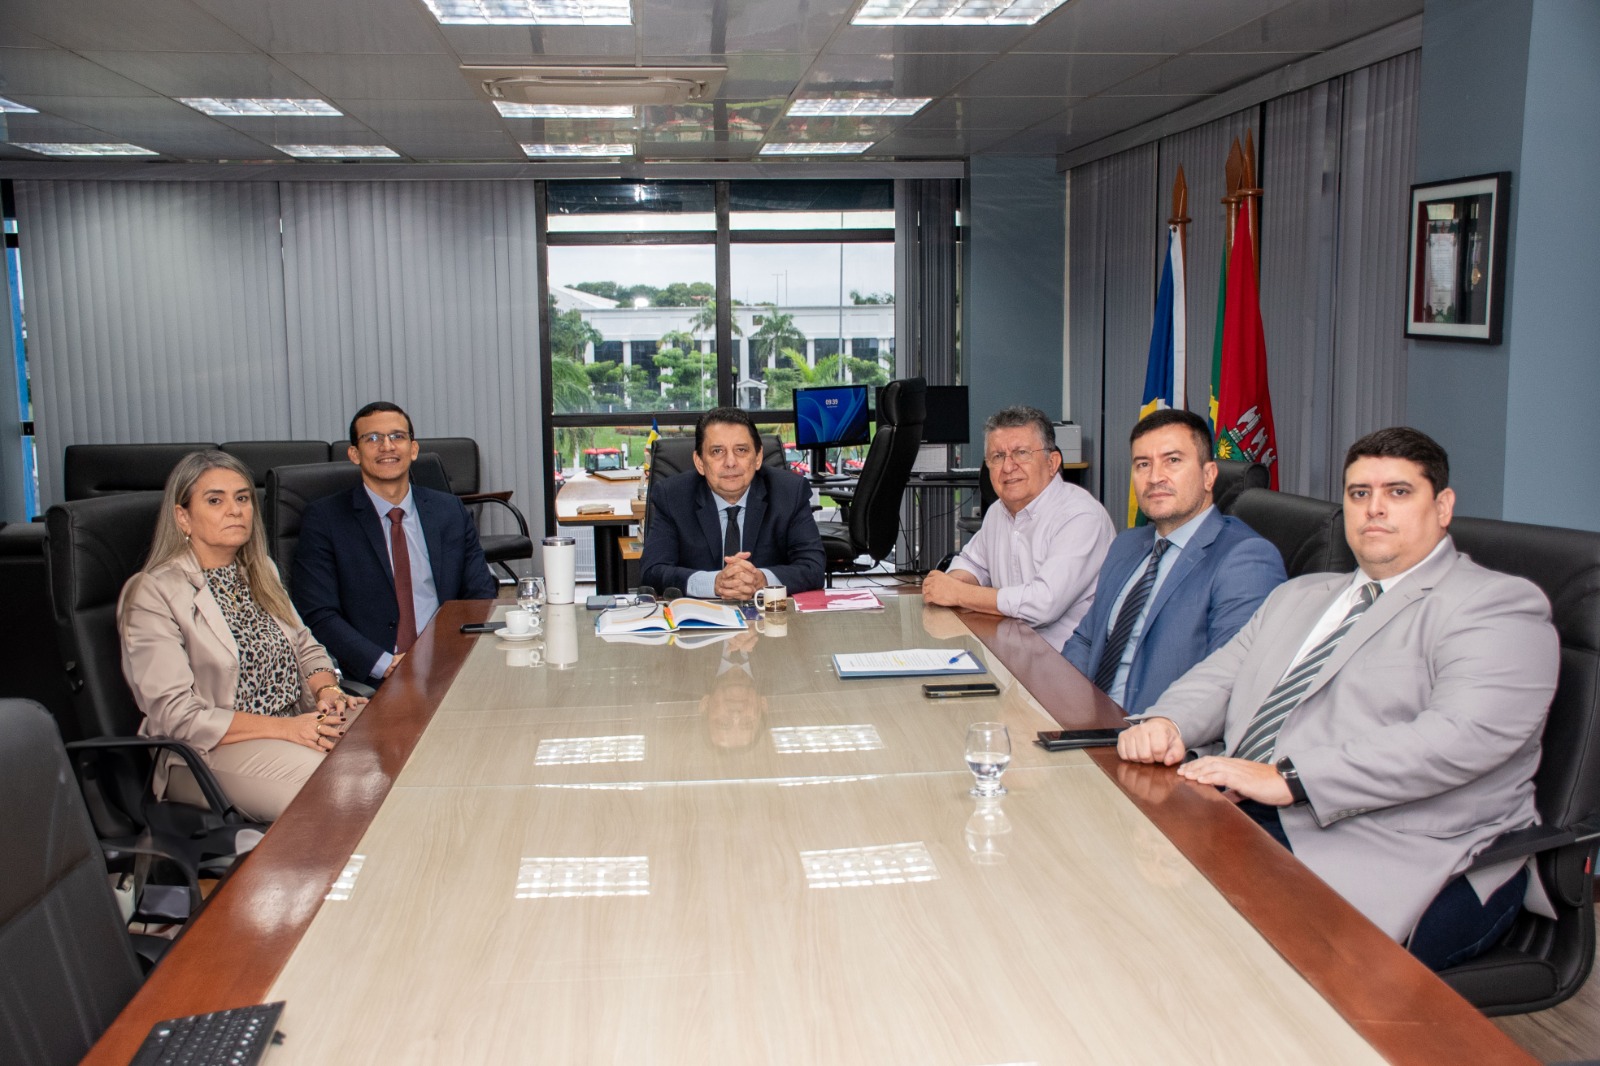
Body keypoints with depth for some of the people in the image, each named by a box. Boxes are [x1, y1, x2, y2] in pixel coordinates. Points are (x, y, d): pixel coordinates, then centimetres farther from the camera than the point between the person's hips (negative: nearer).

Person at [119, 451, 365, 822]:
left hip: (299, 720, 7)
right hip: (210, 749, -7)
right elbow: (176, 715, -15)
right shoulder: (153, 594, -9)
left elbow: (305, 647, 19)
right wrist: (285, 728, -23)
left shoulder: (260, 571, 15)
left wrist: (327, 691, -5)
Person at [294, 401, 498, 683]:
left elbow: (482, 596, 14)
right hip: (370, 680, -3)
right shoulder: (323, 520, 5)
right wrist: (386, 665, -16)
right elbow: (319, 616, -2)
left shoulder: (450, 512, 15)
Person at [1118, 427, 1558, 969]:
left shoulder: (1500, 605, 0)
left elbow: (1462, 736, -16)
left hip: (1397, 862, -6)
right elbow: (1221, 676, 19)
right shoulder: (1297, 597, 25)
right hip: (1241, 819, 7)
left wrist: (1288, 777, -22)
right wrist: (1167, 723, -7)